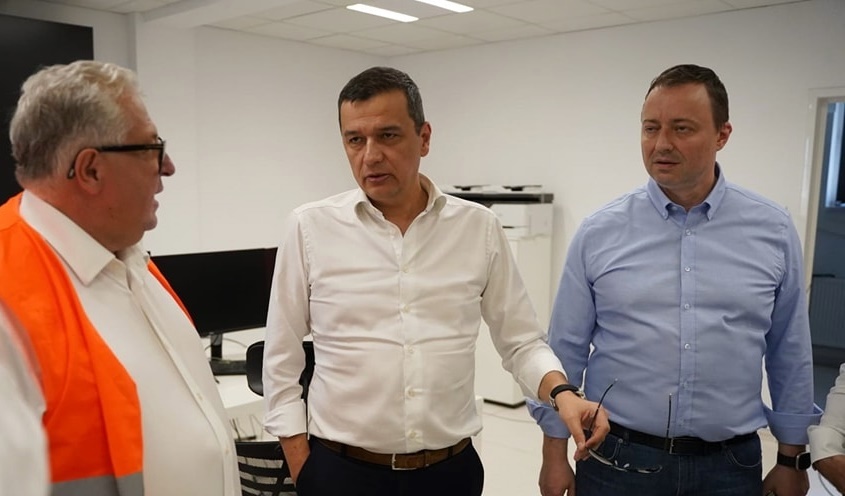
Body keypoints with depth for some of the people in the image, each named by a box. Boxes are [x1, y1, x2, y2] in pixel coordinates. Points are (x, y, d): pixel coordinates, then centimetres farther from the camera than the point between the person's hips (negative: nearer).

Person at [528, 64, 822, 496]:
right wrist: (555, 454, -1)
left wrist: (791, 459, 9)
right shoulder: (599, 233, -7)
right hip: (616, 460, -1)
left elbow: (790, 355, 5)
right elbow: (565, 350, -3)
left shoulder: (773, 232, -3)